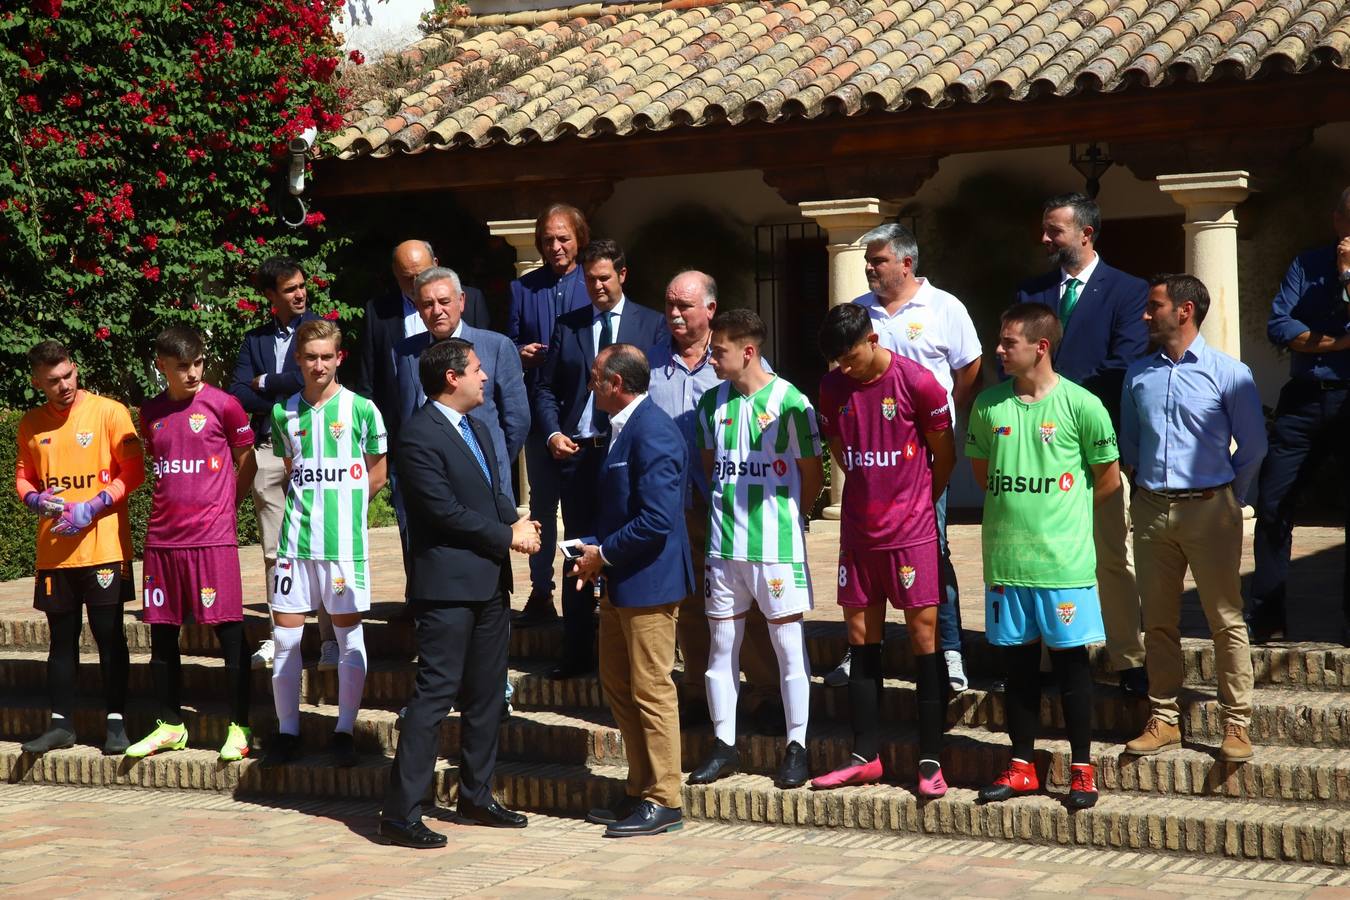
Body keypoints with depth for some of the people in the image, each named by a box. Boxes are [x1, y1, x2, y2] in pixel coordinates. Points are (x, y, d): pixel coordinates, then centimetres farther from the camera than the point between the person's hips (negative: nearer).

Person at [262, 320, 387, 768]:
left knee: (349, 634, 3)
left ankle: (344, 731, 13)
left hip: (345, 540, -3)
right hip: (296, 538, 3)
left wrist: (343, 509, 4)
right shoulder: (284, 413, 7)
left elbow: (377, 472, 6)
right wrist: (310, 508, 8)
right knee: (285, 635, 3)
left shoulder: (360, 408, -2)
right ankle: (287, 731, 13)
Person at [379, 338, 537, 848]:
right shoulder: (420, 435, -13)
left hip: (490, 581, 9)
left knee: (485, 694, 14)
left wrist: (517, 524, -3)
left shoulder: (477, 429, 17)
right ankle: (400, 812, -6)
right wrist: (508, 536, -13)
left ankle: (476, 797, 25)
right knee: (435, 693, -10)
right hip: (448, 582, -9)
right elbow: (445, 510, -18)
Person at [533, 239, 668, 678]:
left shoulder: (652, 324, 3)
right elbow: (545, 389, 13)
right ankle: (577, 653, 12)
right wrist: (553, 433, -3)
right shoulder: (567, 326, 11)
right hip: (578, 453, 2)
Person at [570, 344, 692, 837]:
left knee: (651, 690, -3)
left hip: (648, 582, -11)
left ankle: (663, 802, 6)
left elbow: (657, 519, -26)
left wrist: (603, 554, -16)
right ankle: (640, 790, 26)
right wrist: (597, 554, 7)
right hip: (620, 582, 11)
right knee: (617, 685, 16)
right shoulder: (626, 427, 12)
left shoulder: (652, 433, -20)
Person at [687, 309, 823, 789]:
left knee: (788, 644, 1)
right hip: (723, 545, 5)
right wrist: (727, 510, 11)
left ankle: (797, 746, 9)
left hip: (776, 546, -5)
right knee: (721, 643, 9)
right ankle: (724, 744, 18)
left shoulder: (788, 402, -9)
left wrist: (783, 516, 5)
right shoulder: (712, 402, 7)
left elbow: (813, 475, -1)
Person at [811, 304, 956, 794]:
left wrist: (915, 503, 8)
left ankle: (931, 761, 0)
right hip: (859, 531, 5)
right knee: (861, 640, 8)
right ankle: (865, 756, 16)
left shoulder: (918, 382, -11)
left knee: (924, 639, -3)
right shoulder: (832, 387, 3)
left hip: (912, 533, -5)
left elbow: (945, 455, -1)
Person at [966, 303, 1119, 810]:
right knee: (1017, 661, 11)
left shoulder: (1080, 405, -8)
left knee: (1070, 661, 3)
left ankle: (1082, 769, 13)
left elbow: (1108, 479, 1)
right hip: (1005, 559, 4)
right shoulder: (989, 405, 4)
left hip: (1063, 560, -4)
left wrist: (1061, 510, 6)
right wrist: (1015, 508, 9)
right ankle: (1021, 767, 21)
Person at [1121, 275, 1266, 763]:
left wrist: (1228, 498, 6)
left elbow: (1253, 446, 3)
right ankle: (1164, 719, 15)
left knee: (1226, 620, -1)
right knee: (1158, 621, 8)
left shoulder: (1228, 373, -3)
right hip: (1151, 510, 4)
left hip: (1209, 510, -4)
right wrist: (1143, 485, 14)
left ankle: (1236, 723, 4)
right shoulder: (1138, 374, 10)